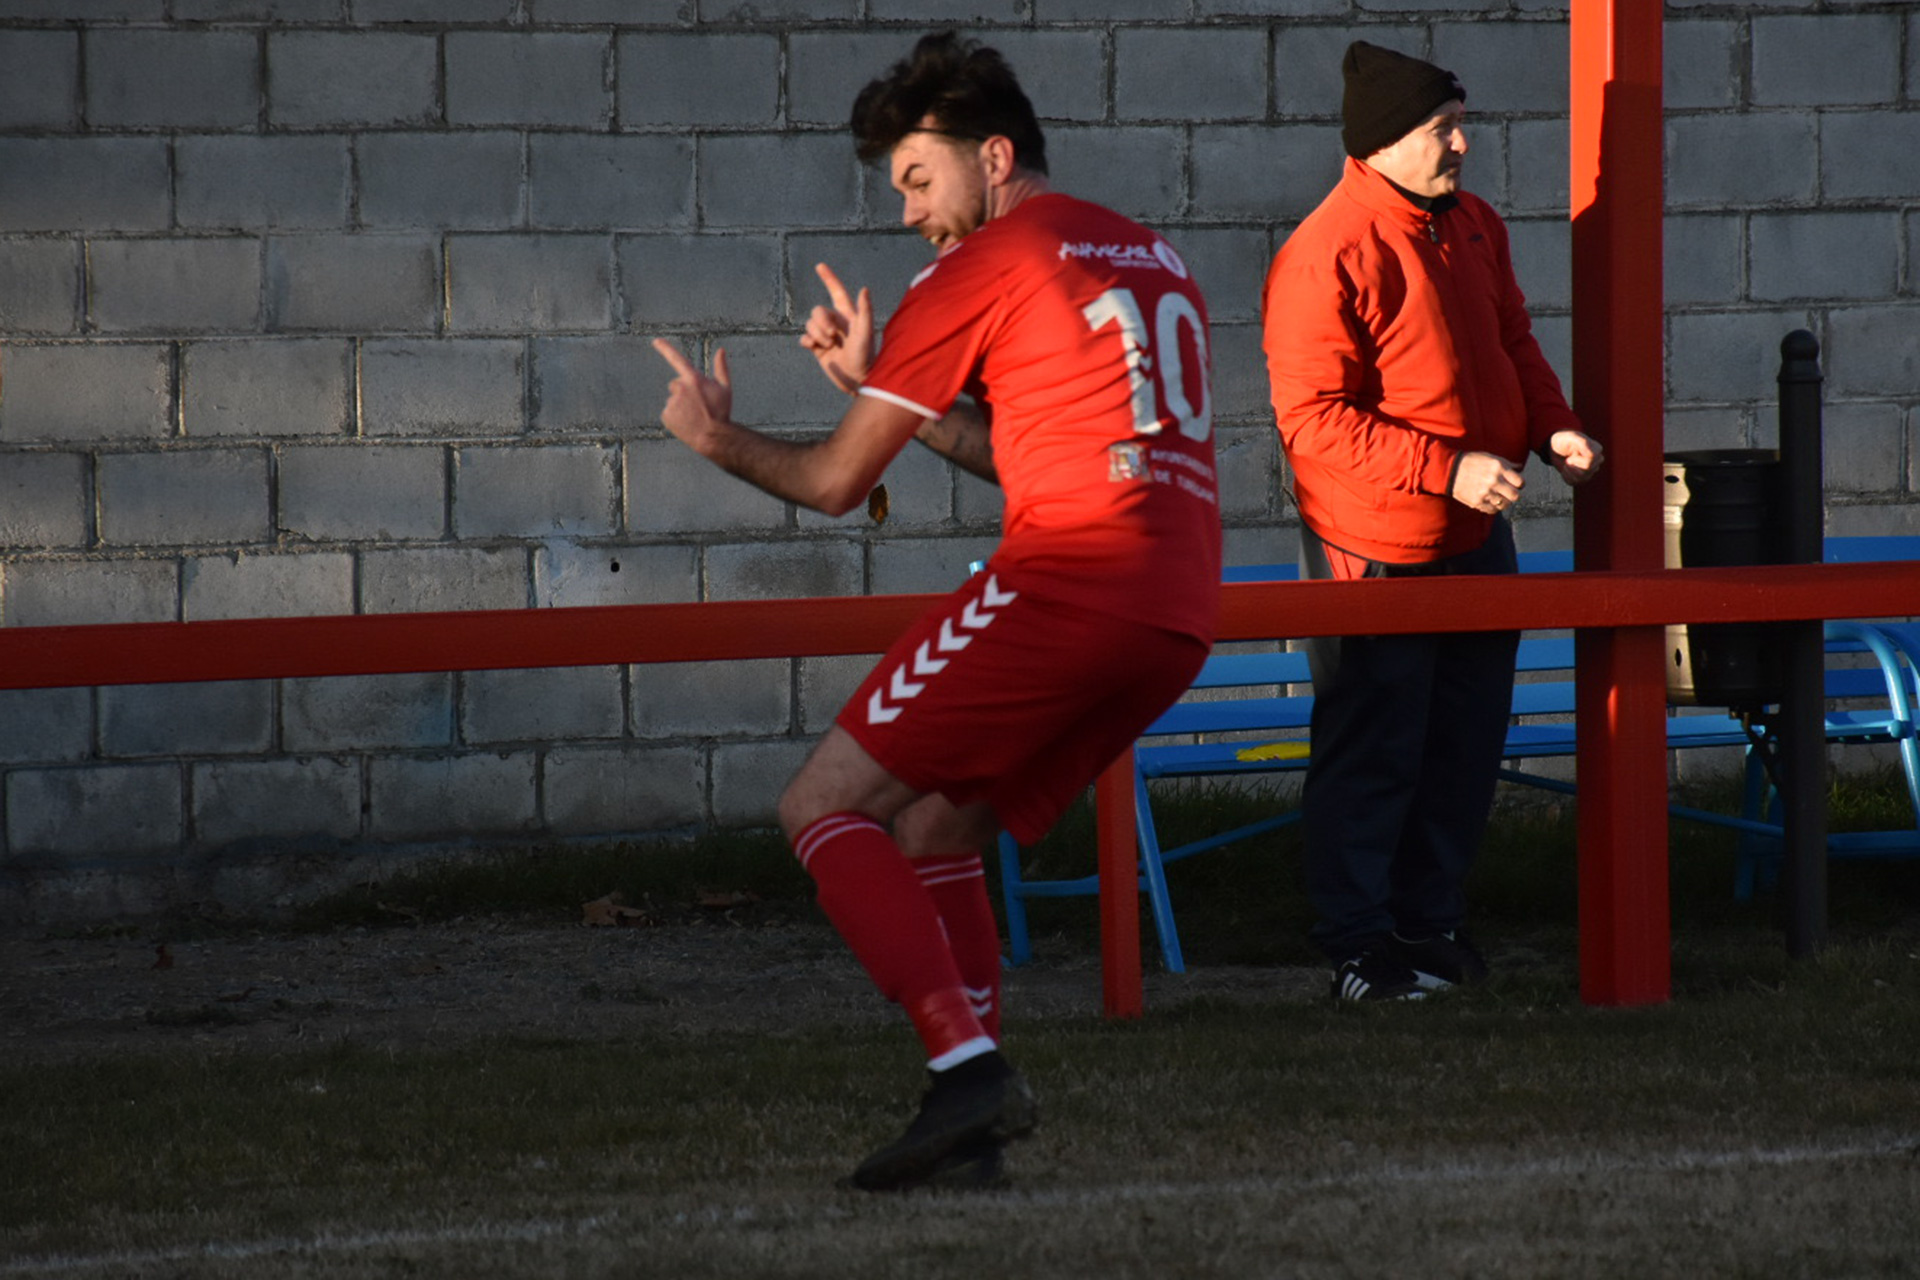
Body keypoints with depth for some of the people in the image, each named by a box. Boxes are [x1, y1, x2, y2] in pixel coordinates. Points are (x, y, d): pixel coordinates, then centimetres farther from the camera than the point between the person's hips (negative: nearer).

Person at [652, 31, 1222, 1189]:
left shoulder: (984, 268, 0)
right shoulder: (1154, 259, 24)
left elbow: (836, 483, 5)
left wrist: (718, 439, 24)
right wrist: (880, 381, 28)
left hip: (1065, 584, -9)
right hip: (1179, 615, 9)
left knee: (825, 805, -4)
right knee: (936, 828, 19)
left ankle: (968, 1063, -20)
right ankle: (974, 1132, 9)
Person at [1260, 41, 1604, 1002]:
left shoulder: (1473, 227, 6)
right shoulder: (1326, 256, -19)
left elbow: (1512, 345, 19)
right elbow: (1311, 419, -21)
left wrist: (1549, 426, -1)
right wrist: (1448, 469, -25)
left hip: (1474, 539, 8)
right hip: (1375, 551, -8)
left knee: (1464, 743, 14)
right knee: (1371, 751, 0)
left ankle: (1430, 919, 26)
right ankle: (1357, 945, 9)